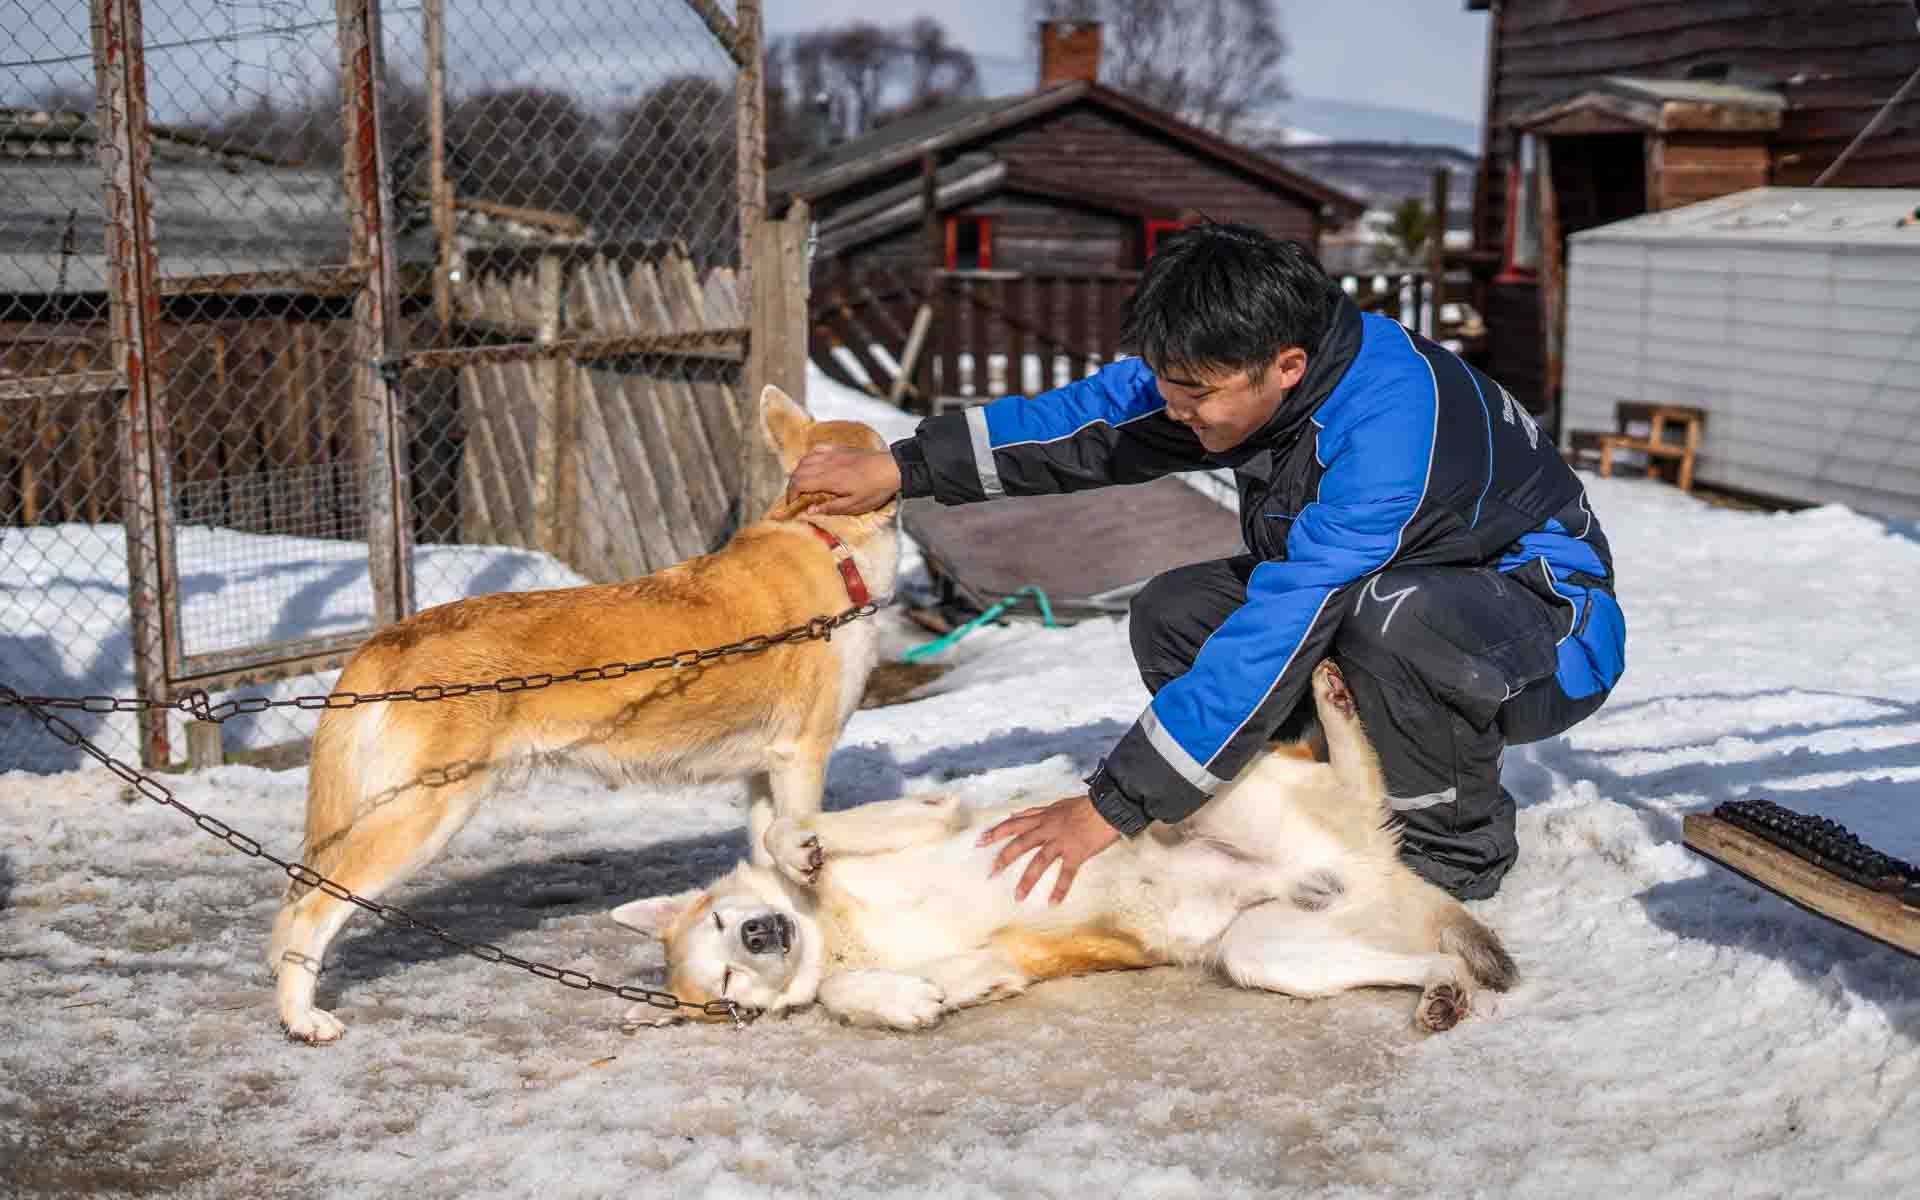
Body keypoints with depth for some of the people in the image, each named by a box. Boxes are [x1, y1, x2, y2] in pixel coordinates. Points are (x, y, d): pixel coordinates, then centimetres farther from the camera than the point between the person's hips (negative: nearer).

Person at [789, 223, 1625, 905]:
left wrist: (1115, 804, -34)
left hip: (1548, 625, -7)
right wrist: (901, 467, -10)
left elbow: (1275, 639, -38)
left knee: (1397, 617, -39)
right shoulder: (1228, 365, -13)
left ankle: (1458, 853, -11)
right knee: (1173, 614, -9)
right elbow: (1084, 419, -1)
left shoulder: (1389, 426, -37)